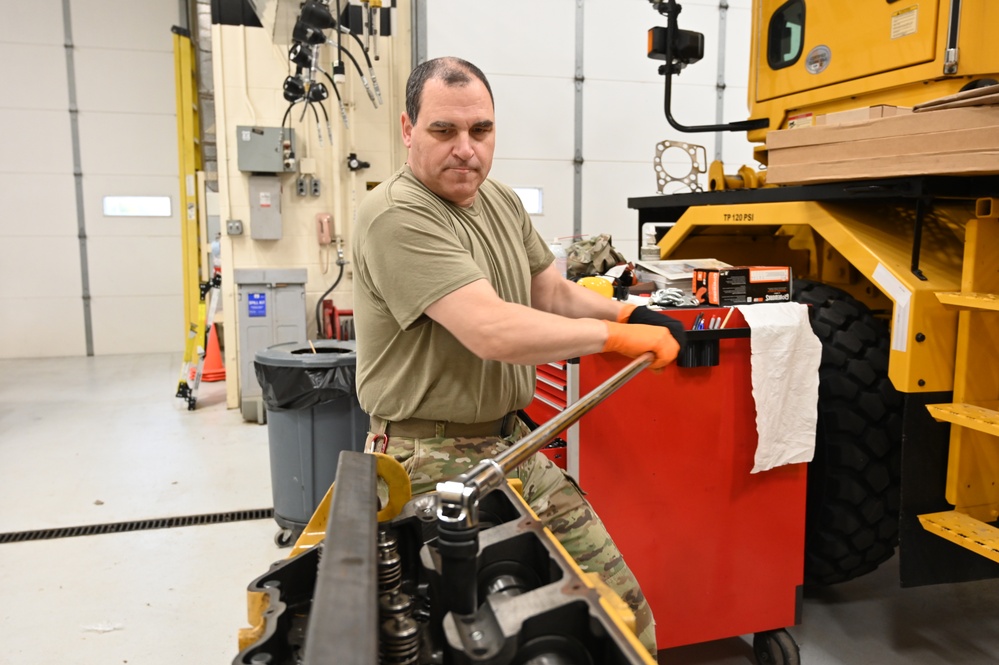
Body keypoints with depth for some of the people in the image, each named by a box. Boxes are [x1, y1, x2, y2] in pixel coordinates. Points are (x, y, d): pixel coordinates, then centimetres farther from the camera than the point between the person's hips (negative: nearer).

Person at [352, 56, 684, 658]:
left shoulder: (502, 202, 10)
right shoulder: (395, 217, -20)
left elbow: (555, 294, 16)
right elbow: (493, 332, -29)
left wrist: (629, 314, -2)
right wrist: (615, 336, -17)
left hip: (515, 444, 8)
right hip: (435, 461, -8)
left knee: (622, 609, 10)